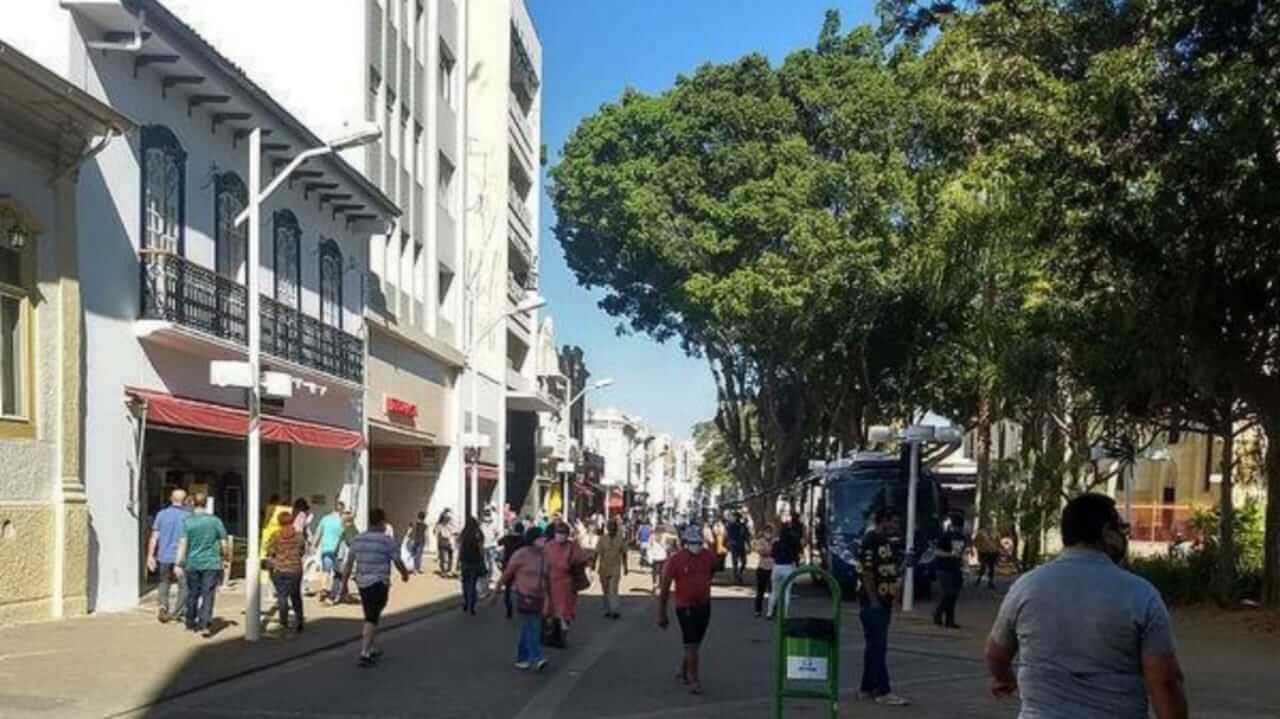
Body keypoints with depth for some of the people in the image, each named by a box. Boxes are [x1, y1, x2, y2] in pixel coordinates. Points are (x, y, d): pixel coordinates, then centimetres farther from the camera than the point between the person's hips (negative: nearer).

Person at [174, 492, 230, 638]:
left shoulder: (187, 522, -4)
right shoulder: (215, 521, -2)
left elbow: (183, 544, -11)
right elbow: (224, 544, 0)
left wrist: (179, 564, -11)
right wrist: (227, 559, 14)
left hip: (193, 564, 1)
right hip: (212, 564, -1)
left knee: (192, 593, 16)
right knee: (208, 594, -1)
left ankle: (190, 622, 28)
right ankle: (204, 624, -11)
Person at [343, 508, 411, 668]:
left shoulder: (357, 539, 5)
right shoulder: (387, 541, -10)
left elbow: (349, 564, 6)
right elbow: (398, 562, -3)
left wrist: (344, 584, 12)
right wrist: (405, 574, 17)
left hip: (362, 584, 6)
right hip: (379, 583, -6)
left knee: (372, 617, 20)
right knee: (371, 619, -5)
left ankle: (374, 650, 28)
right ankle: (364, 654, -11)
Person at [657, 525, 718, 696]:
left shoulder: (709, 556, -4)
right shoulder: (675, 561, -15)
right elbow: (665, 589, -9)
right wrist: (662, 614, -7)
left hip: (704, 606, 5)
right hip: (685, 608, -5)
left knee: (694, 643, 17)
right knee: (691, 645, -8)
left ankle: (683, 672, 35)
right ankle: (694, 681, 0)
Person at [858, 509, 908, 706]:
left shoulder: (888, 541, 14)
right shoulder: (870, 540, -14)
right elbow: (867, 572, -18)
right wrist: (873, 600, -19)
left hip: (884, 600, 9)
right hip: (872, 601, -9)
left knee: (876, 646, 13)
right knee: (878, 647, -8)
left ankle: (868, 688, 20)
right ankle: (883, 691, -7)